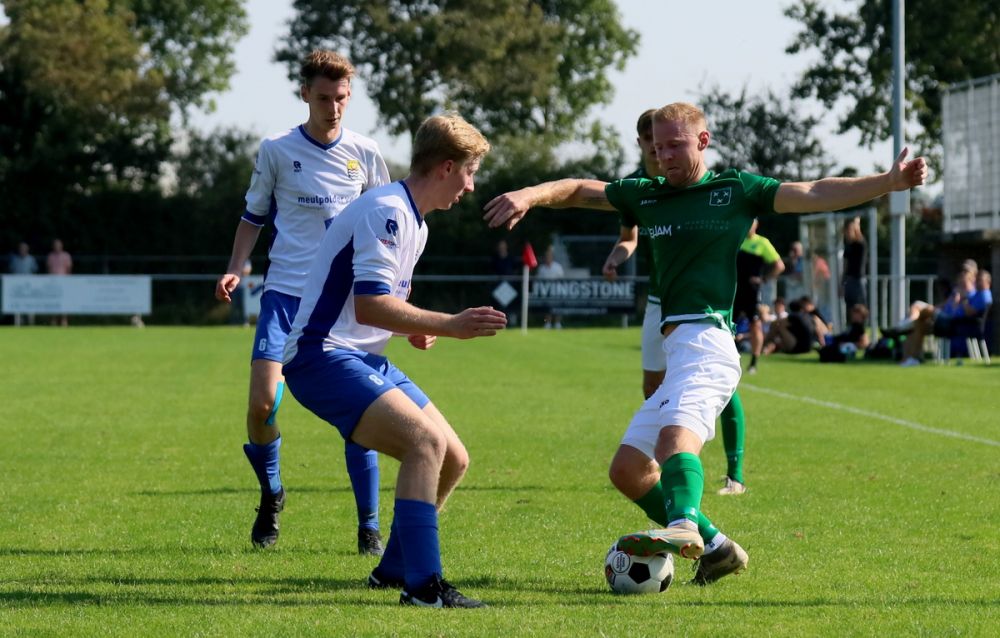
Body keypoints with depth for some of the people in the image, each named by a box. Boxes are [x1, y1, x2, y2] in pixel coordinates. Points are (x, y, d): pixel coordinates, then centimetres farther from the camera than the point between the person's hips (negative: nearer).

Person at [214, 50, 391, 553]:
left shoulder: (365, 154, 5)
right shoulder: (277, 151, 3)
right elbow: (254, 215, 13)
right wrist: (235, 268, -1)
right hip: (285, 291, 0)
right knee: (262, 402, -13)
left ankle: (369, 525, 4)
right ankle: (270, 496, 14)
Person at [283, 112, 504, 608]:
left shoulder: (413, 221, 16)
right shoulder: (386, 210, -17)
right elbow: (368, 306, -27)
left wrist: (418, 327, 8)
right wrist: (447, 325, -27)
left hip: (364, 360, 10)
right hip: (322, 357, -10)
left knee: (452, 459, 8)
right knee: (427, 441, -26)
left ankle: (394, 568, 24)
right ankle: (422, 585, -27)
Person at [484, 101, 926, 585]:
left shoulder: (736, 190, 6)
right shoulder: (647, 196, 21)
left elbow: (815, 195, 0)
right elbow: (580, 191, 25)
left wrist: (887, 182, -10)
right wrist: (531, 195, 6)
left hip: (705, 340, -8)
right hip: (675, 345, 8)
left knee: (676, 433, -34)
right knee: (628, 469, 8)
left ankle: (682, 526, -58)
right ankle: (715, 546, 14)